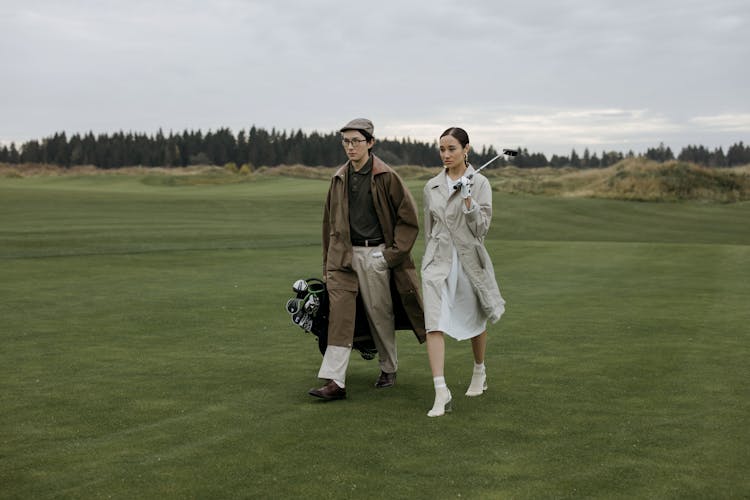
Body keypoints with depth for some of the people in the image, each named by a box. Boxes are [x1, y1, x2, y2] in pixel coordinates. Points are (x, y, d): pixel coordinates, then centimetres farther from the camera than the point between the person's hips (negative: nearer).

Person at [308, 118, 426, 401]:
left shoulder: (386, 177, -5)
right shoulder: (339, 179, 10)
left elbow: (409, 218, -3)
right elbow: (329, 223, 18)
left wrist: (394, 253, -7)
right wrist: (328, 263, 15)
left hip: (377, 254, -3)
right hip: (345, 256, 3)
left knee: (380, 314, 8)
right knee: (339, 315, -8)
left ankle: (389, 369, 29)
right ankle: (334, 382, -12)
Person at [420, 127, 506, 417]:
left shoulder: (480, 183, -3)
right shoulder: (432, 186, 7)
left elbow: (482, 226, -9)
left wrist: (468, 200, -21)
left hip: (469, 258, -2)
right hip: (438, 260, 2)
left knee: (475, 321, 16)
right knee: (434, 324, -14)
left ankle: (479, 373, 42)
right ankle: (441, 392, -17)